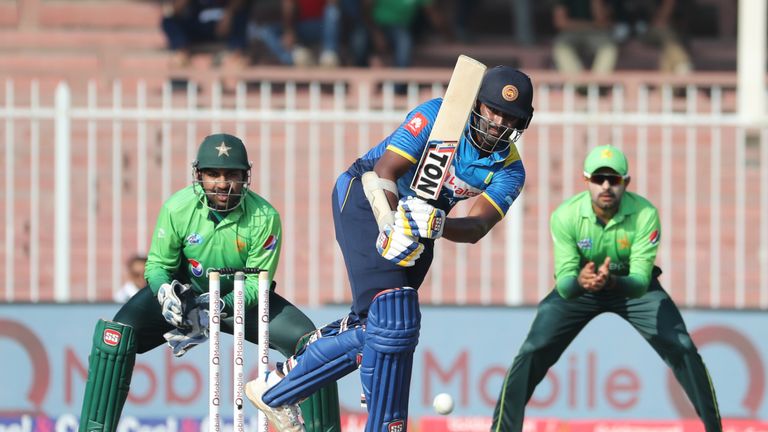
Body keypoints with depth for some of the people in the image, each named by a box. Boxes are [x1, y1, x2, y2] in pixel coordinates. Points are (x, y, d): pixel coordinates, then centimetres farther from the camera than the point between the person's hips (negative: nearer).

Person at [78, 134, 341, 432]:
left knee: (307, 340, -19)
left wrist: (222, 305, -36)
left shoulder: (264, 217, -22)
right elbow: (158, 264, -10)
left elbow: (258, 281, -17)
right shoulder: (177, 208, -21)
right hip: (185, 292, 0)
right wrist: (165, 293, -34)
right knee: (115, 335, -25)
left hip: (241, 297, 0)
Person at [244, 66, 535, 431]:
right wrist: (392, 225, -43)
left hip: (416, 214, 7)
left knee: (371, 326, 6)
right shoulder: (439, 115, -19)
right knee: (395, 319, -20)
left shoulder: (509, 170, -7)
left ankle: (276, 390, 22)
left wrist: (436, 226, -44)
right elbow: (385, 171, -25)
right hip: (365, 198, -7)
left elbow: (477, 228, -22)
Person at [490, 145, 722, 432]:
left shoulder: (645, 214, -29)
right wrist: (579, 281, -54)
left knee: (682, 349, -15)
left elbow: (641, 282, -34)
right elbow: (564, 284, -30)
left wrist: (610, 281, -56)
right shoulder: (565, 216, -28)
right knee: (532, 353, -15)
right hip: (577, 289, 0)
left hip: (633, 286, 0)